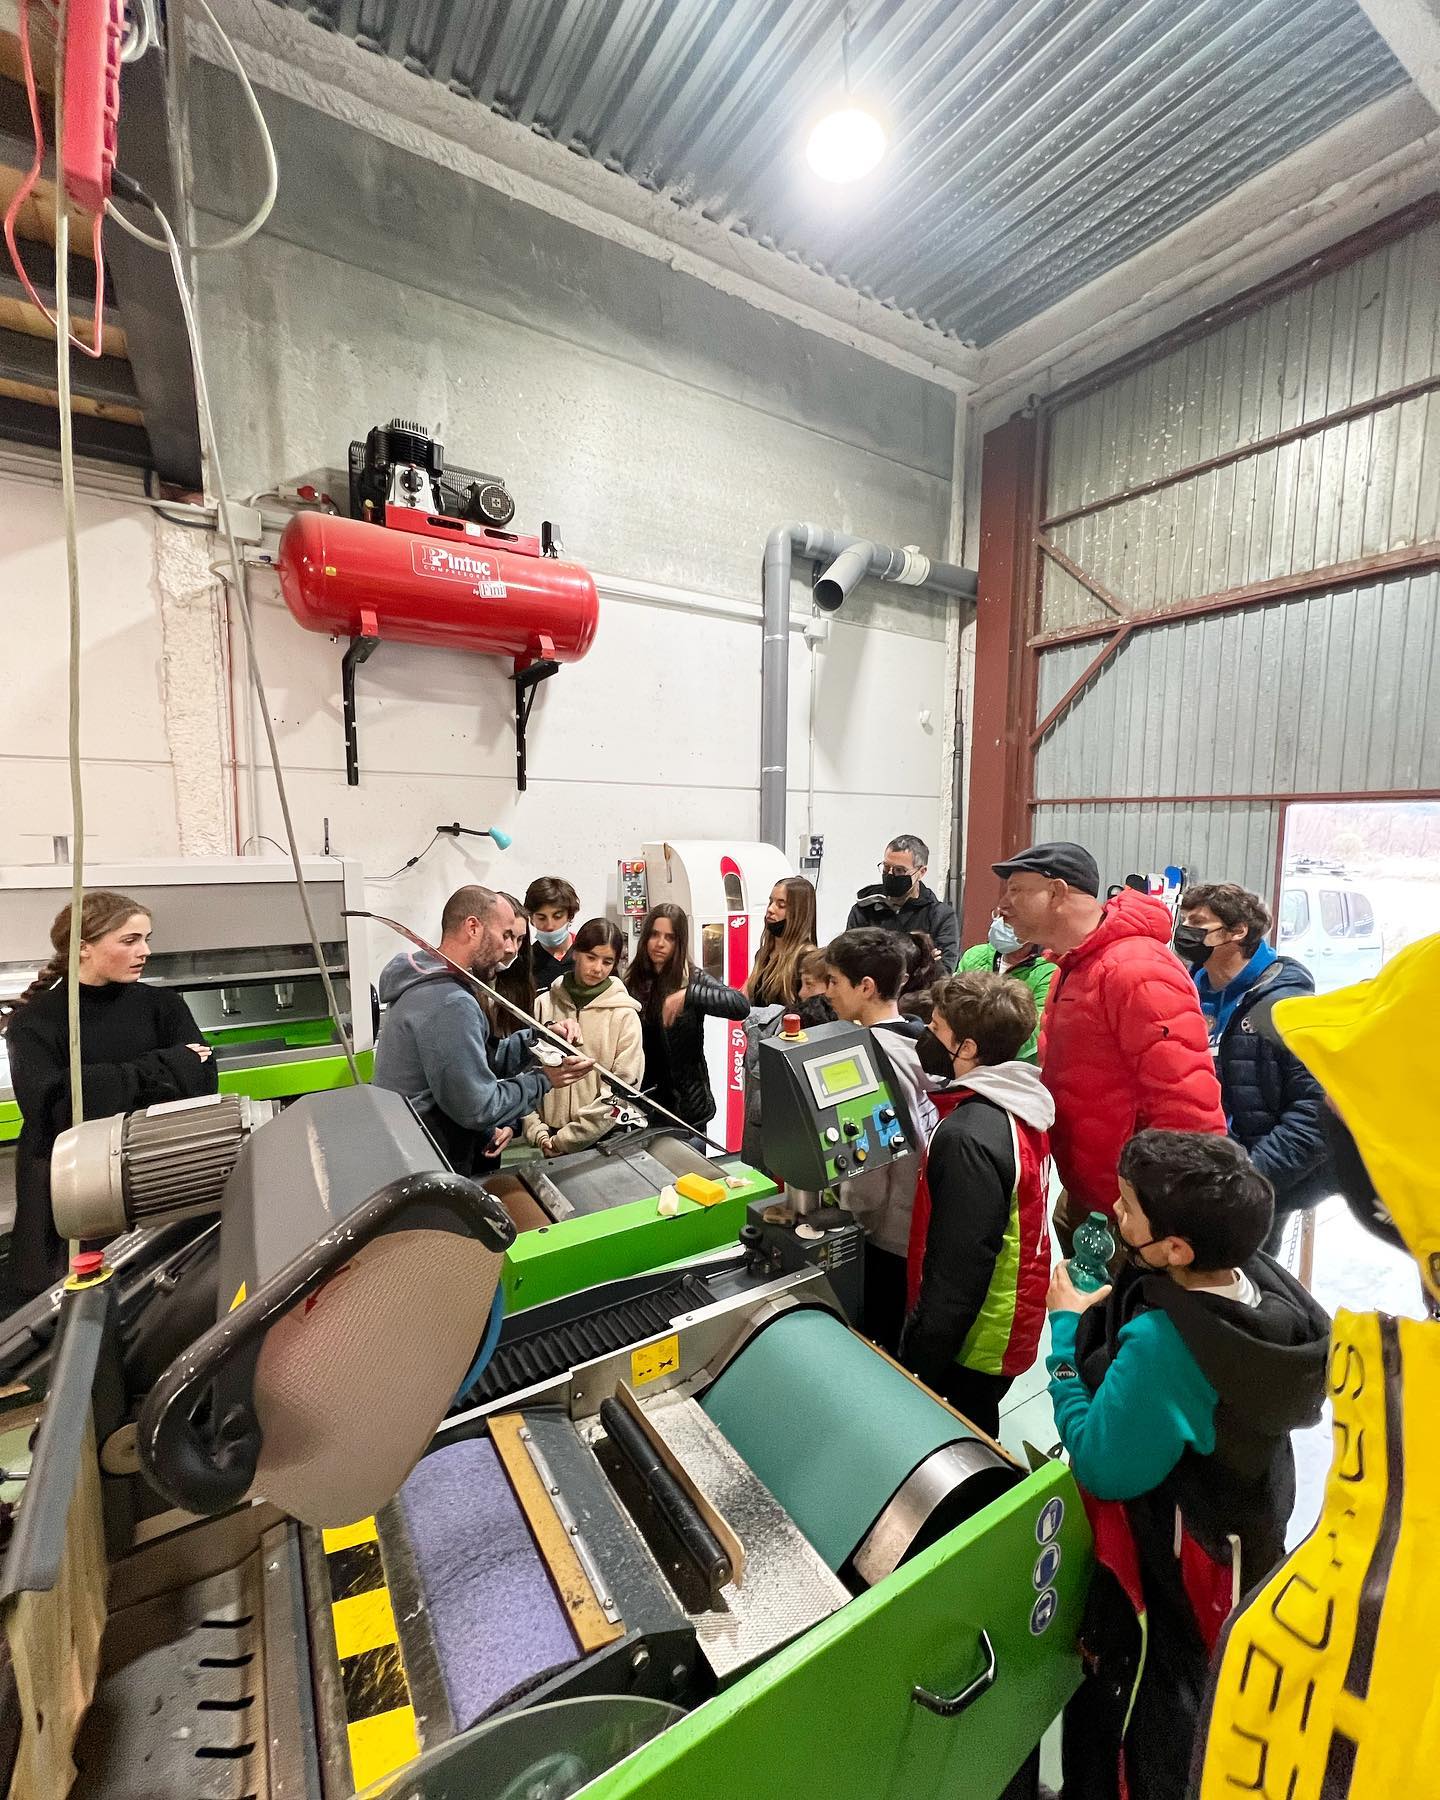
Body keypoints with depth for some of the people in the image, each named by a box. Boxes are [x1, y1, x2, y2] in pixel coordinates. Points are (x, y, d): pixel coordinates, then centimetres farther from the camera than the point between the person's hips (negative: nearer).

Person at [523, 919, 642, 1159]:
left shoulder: (625, 1015, -7)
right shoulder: (544, 1004, 0)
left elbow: (621, 1089, -10)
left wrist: (565, 1140, -12)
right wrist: (537, 1132, -6)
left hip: (604, 1140, -1)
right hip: (549, 1141, 2)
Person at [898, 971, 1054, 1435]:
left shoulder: (968, 1137, -30)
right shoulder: (1021, 1103, -3)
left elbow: (959, 1270, -26)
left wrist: (919, 1362, -17)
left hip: (974, 1339, -8)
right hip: (1012, 1321, 8)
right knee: (974, 1437, 25)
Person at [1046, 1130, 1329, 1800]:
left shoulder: (1159, 1343, -40)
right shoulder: (1262, 1281, -18)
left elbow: (1102, 1465, -27)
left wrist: (1068, 1328, -22)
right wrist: (1107, 1310, -7)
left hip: (1168, 1575, -7)